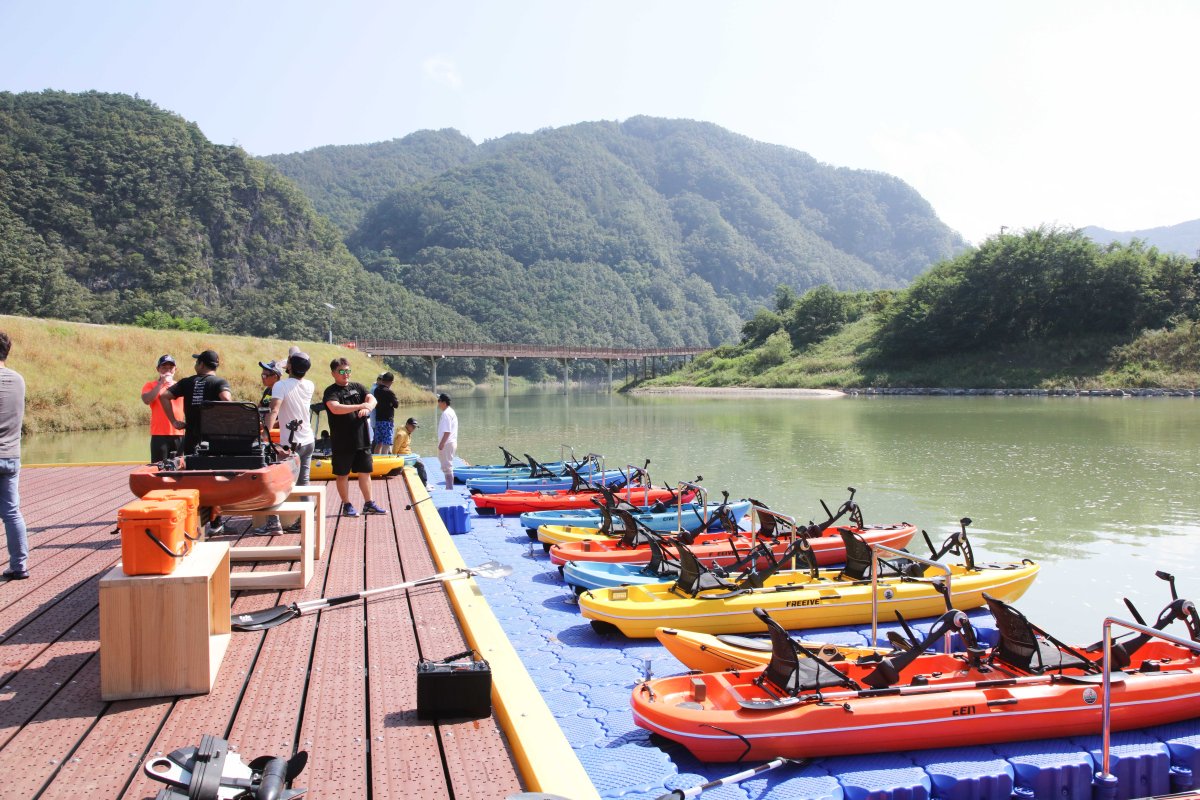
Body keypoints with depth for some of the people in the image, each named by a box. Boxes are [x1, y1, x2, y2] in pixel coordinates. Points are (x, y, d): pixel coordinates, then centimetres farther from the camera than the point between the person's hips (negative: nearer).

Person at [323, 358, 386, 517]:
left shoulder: (357, 387, 10)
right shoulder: (331, 391, -7)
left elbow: (372, 399, -4)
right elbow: (335, 408, -24)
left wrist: (367, 407, -26)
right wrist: (359, 406, -28)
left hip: (362, 439, 5)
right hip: (342, 442, -5)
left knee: (365, 472, 11)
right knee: (342, 474, 6)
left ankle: (369, 504, 21)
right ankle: (347, 505, 18)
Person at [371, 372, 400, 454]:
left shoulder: (376, 390, 7)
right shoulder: (389, 392, -13)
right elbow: (396, 405, -7)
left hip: (378, 420, 7)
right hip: (388, 420, -7)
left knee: (378, 443, 12)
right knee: (386, 444, -6)